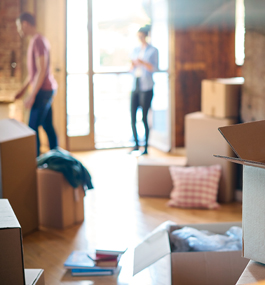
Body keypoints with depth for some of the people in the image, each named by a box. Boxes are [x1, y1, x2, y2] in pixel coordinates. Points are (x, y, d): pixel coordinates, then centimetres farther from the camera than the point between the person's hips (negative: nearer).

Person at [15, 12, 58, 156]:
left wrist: (32, 95, -20)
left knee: (33, 127, -6)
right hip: (46, 90, 9)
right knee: (48, 127, 11)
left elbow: (41, 71, -21)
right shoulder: (34, 41, 15)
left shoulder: (38, 41, -16)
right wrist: (23, 89, 22)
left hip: (43, 90, -9)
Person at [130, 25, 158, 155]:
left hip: (146, 87, -5)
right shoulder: (135, 50, 16)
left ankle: (146, 147, 2)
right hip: (135, 86, 5)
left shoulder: (153, 50, 1)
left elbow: (155, 68, -7)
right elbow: (131, 69, 18)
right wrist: (133, 65, -5)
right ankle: (136, 144, 16)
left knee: (144, 118, -6)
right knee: (132, 118, 2)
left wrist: (143, 63, -20)